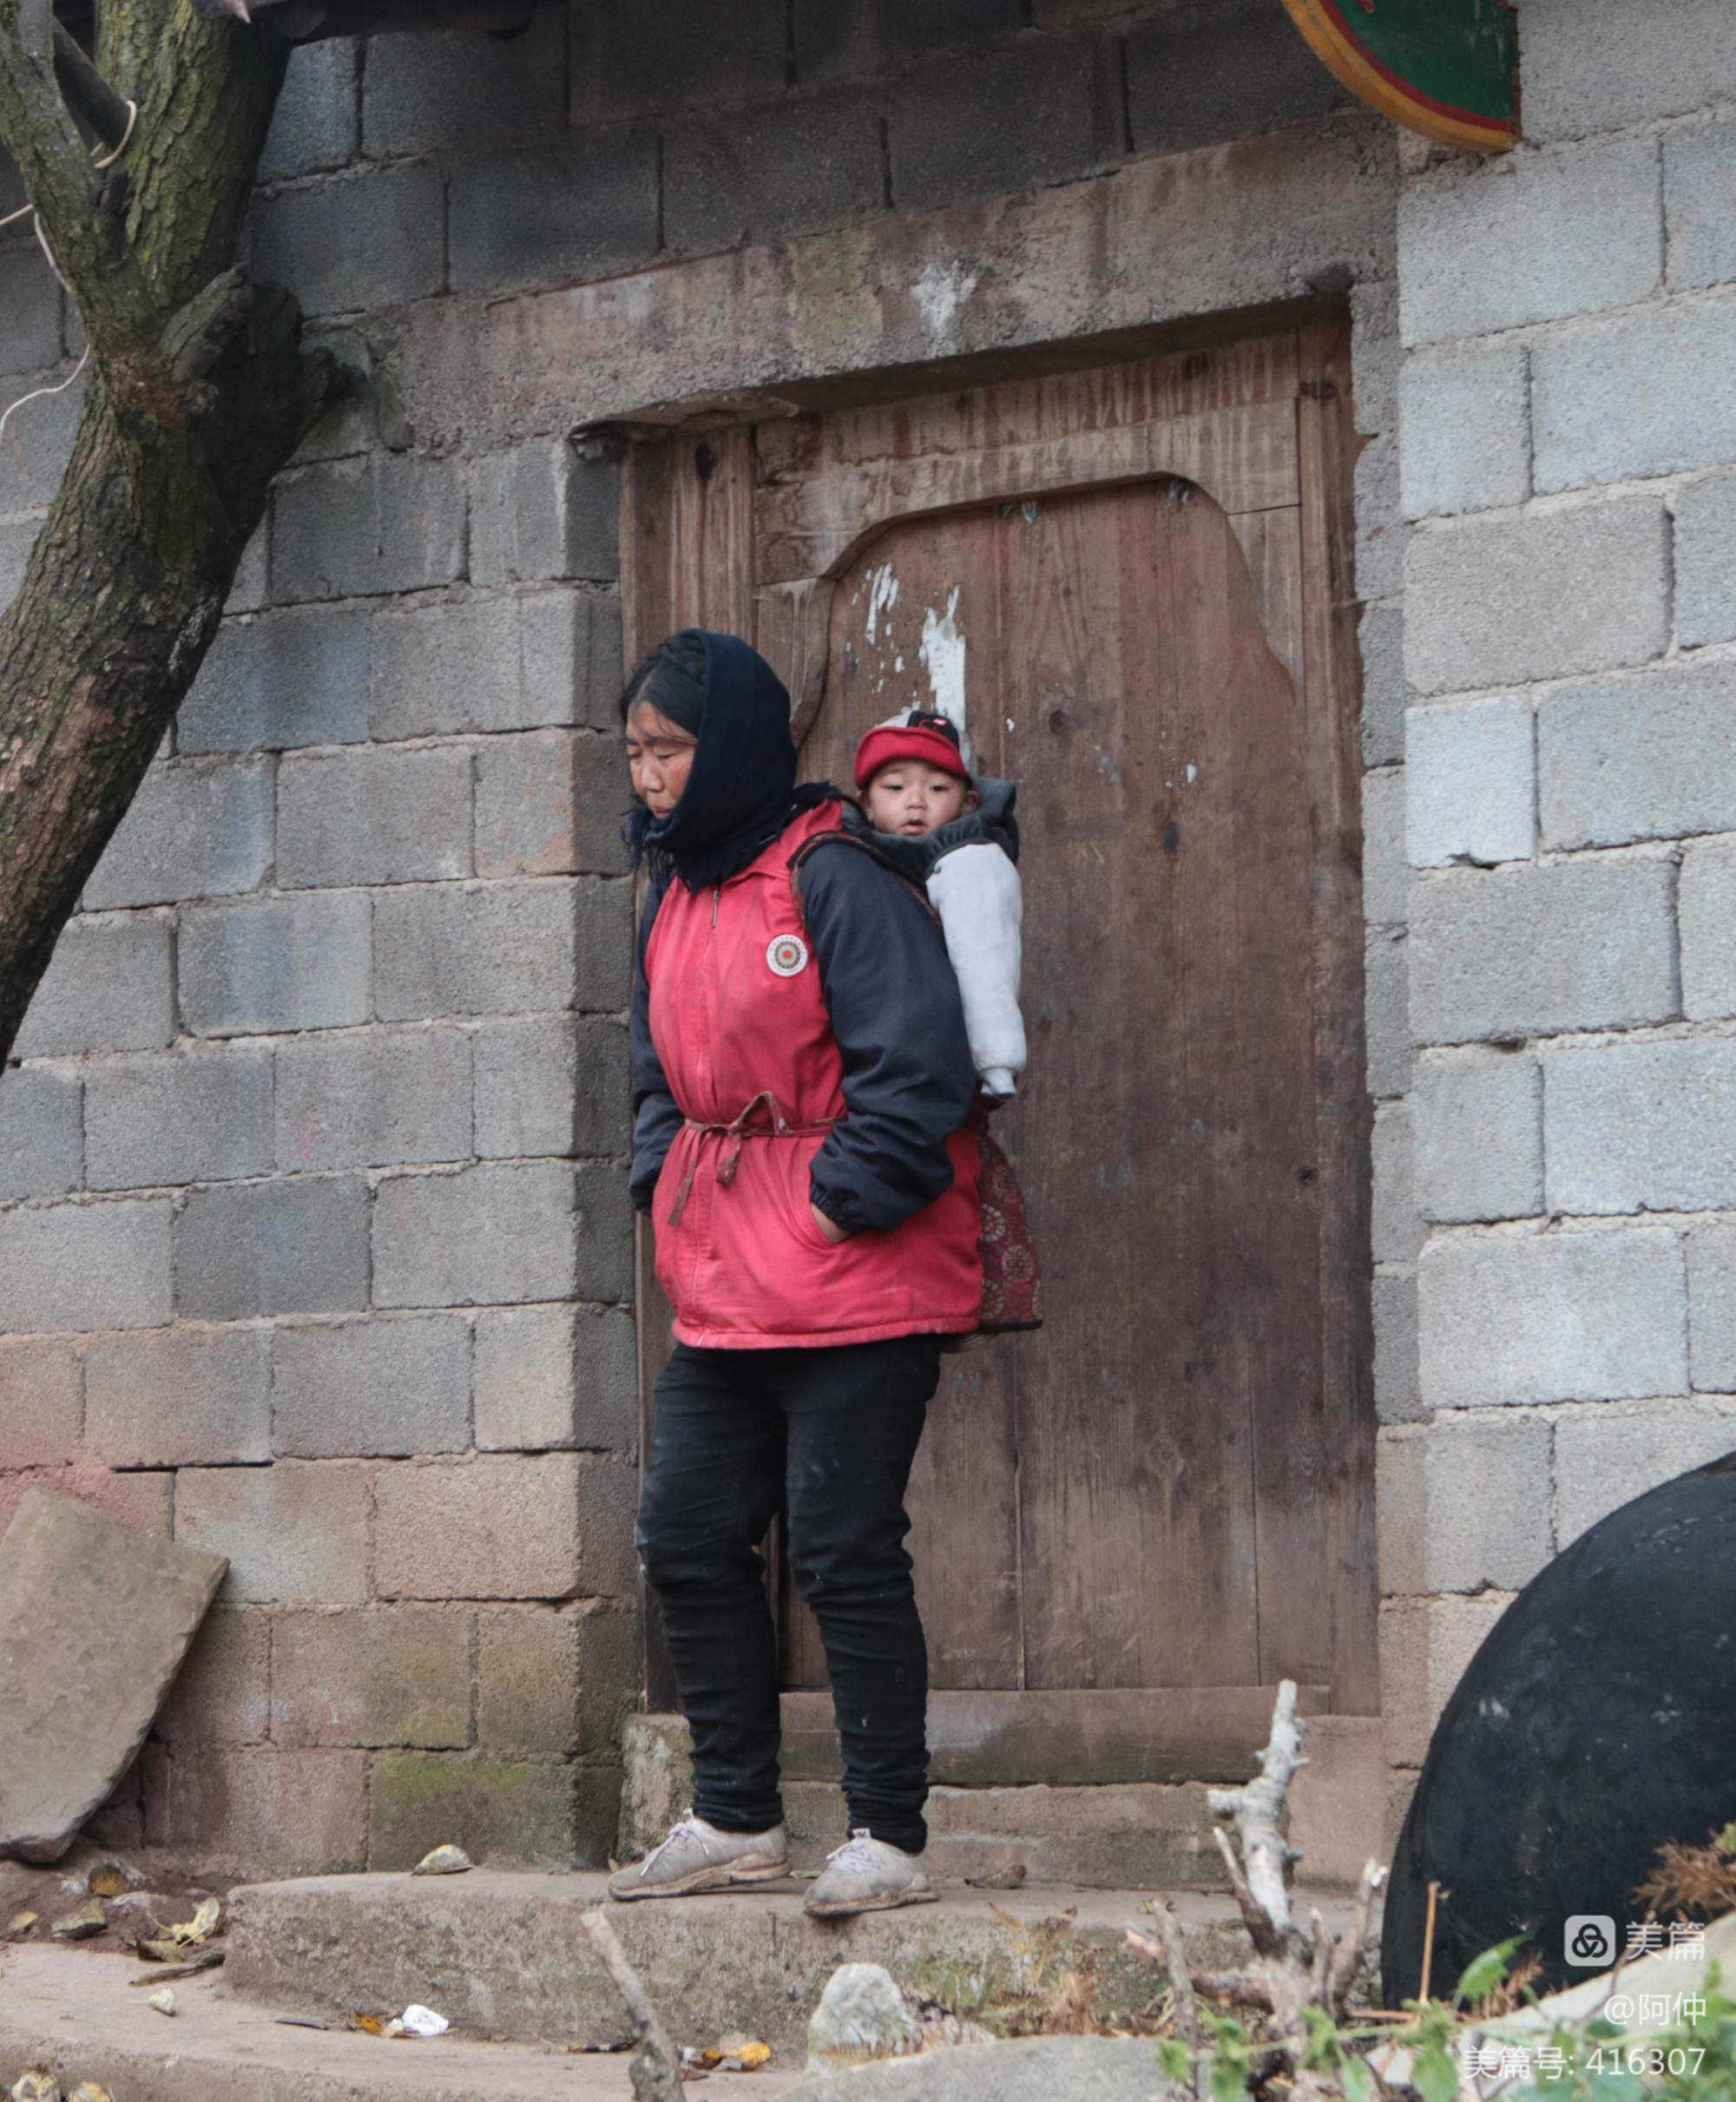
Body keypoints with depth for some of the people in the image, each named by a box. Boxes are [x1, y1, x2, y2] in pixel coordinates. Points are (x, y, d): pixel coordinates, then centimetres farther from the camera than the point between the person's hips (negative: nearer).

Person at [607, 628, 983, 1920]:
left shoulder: (833, 882, -12)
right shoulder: (675, 898, 15)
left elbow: (915, 1070, -17)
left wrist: (838, 1205, -15)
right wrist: (665, 1184, 11)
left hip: (853, 1279, -9)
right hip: (721, 1297, 9)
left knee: (844, 1551, -7)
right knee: (688, 1538, 9)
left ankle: (890, 1836, 1)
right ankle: (735, 1821, 19)